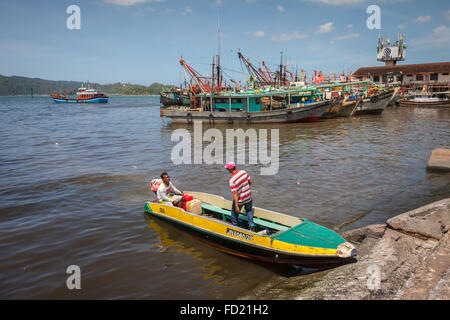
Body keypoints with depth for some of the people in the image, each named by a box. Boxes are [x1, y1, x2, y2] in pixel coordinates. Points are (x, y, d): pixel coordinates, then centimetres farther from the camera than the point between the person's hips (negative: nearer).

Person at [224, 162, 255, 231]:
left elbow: (235, 194, -26)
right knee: (249, 210, 29)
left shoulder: (232, 180, -26)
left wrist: (236, 206, -21)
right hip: (248, 197, 5)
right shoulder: (243, 172, -10)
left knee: (234, 213, 19)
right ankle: (251, 224, 17)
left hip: (239, 200, -5)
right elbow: (250, 182, 2)